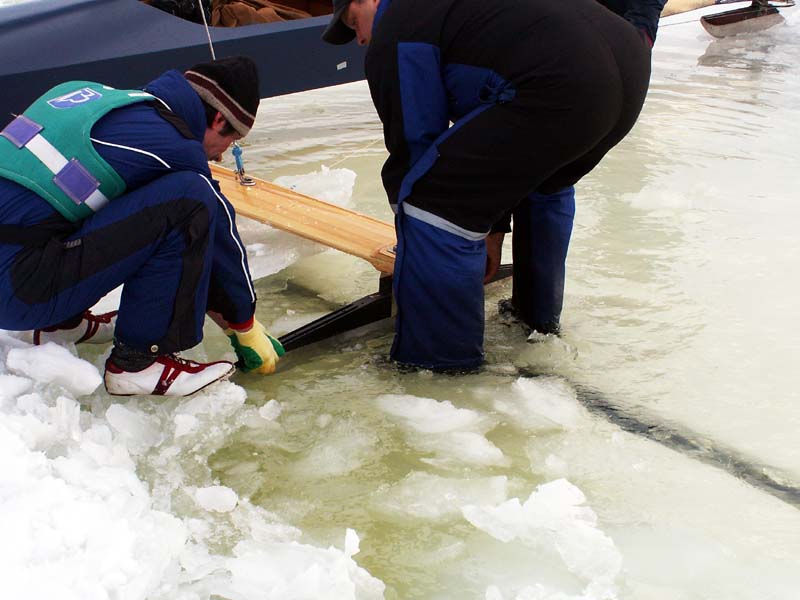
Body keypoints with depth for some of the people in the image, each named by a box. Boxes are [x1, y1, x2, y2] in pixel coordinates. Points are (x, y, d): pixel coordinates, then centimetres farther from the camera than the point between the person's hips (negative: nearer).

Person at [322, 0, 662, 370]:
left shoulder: (393, 37, 5)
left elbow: (414, 145, 6)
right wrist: (492, 230, 38)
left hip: (563, 89, -10)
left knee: (430, 199, -2)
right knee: (544, 182, 36)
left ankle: (442, 354, 8)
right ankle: (538, 313, 48)